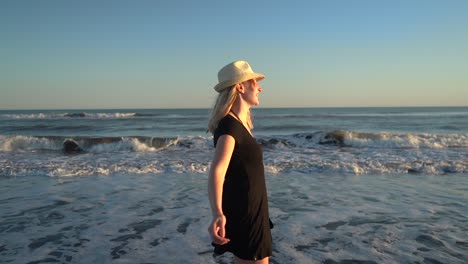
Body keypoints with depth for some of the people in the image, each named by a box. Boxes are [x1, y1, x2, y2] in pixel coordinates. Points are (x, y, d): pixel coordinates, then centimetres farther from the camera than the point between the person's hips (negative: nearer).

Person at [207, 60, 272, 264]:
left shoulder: (239, 123, 6)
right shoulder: (229, 125, -23)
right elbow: (216, 171, -40)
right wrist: (218, 214, -54)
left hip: (248, 211, 10)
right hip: (243, 214, -10)